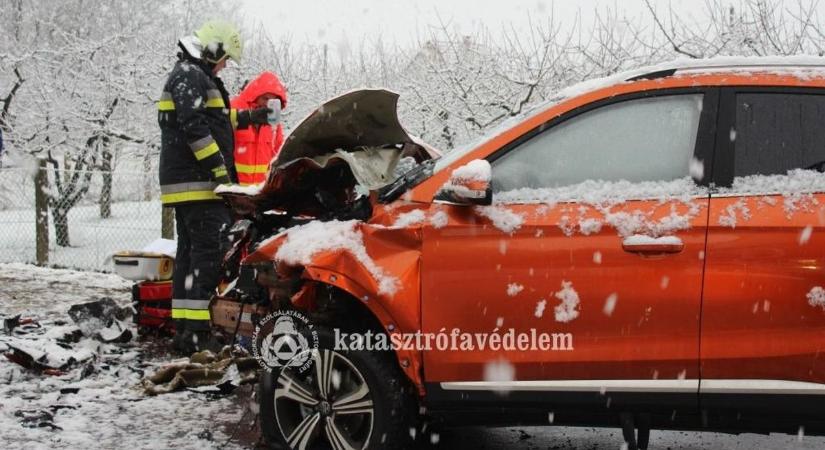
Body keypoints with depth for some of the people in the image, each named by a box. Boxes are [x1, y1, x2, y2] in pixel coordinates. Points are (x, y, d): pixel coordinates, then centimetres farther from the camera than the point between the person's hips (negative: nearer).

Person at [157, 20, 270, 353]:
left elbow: (214, 118, 37)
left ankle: (183, 327, 14)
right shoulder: (191, 74, -9)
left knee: (189, 252, 11)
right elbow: (194, 126, -20)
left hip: (185, 183, 11)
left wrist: (248, 117, 35)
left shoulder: (191, 75, 25)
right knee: (209, 253, -15)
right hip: (199, 183, -11)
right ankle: (197, 333, -19)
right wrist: (220, 168, -21)